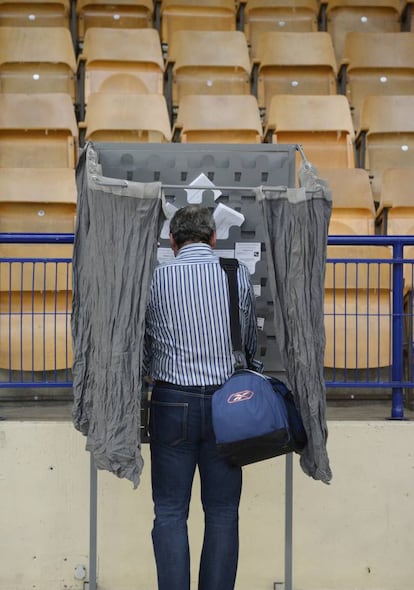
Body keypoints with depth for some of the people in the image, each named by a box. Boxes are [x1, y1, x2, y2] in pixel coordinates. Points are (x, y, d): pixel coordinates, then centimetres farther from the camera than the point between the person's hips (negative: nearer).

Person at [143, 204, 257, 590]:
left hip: (173, 402, -1)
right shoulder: (238, 274, 1)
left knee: (170, 513, 5)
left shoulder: (157, 278, -2)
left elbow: (146, 347, 8)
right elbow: (251, 342, 11)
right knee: (222, 513, 8)